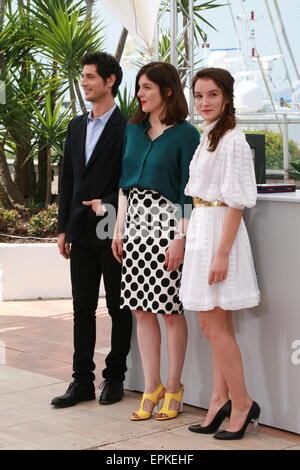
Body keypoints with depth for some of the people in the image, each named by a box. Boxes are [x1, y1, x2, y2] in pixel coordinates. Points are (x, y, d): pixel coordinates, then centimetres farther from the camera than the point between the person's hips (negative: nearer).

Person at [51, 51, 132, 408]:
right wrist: (64, 228, 10)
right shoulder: (76, 127, 14)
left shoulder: (127, 129, -8)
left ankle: (114, 378, 16)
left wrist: (107, 205, -18)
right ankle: (82, 381, 15)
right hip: (82, 233, 7)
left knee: (119, 308, 6)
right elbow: (67, 180, 14)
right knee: (82, 309, 9)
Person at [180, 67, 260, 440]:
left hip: (219, 231, -9)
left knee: (213, 325, -5)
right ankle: (221, 400, 17)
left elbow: (235, 201, -18)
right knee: (216, 325, 11)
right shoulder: (207, 137, 14)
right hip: (199, 228, 9)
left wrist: (222, 253, -21)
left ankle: (241, 402, 6)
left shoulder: (233, 140, -14)